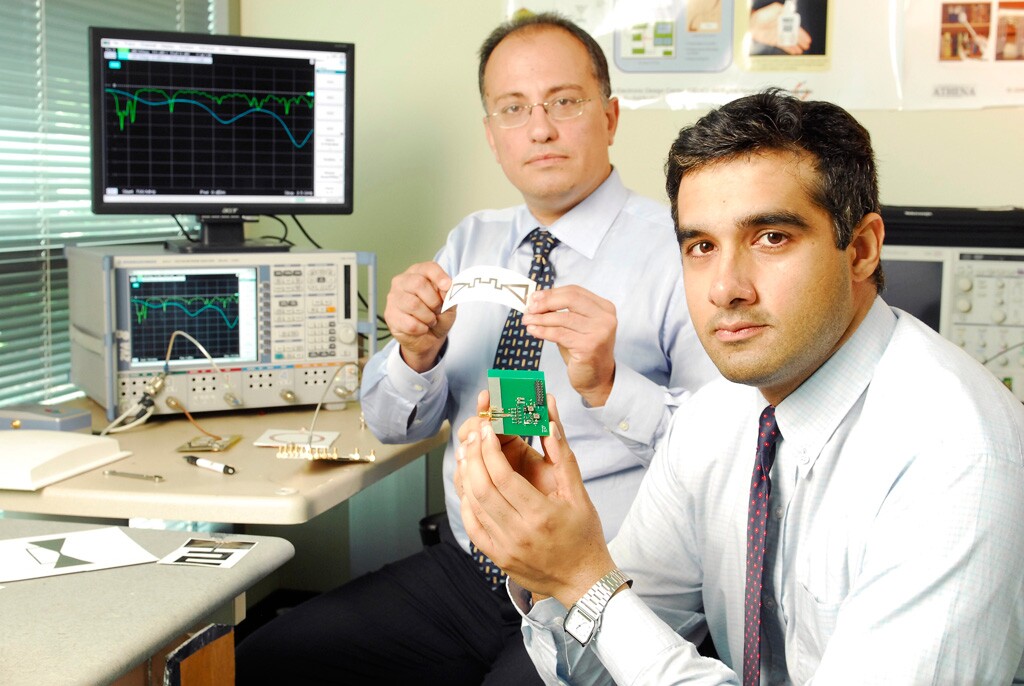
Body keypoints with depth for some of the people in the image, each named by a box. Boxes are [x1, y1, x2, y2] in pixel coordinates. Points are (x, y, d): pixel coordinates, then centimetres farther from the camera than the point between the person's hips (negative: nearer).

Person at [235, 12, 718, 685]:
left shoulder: (680, 249, -6)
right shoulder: (472, 241, 12)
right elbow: (392, 424, 13)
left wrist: (608, 386, -29)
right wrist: (418, 353, -8)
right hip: (460, 572, 5)